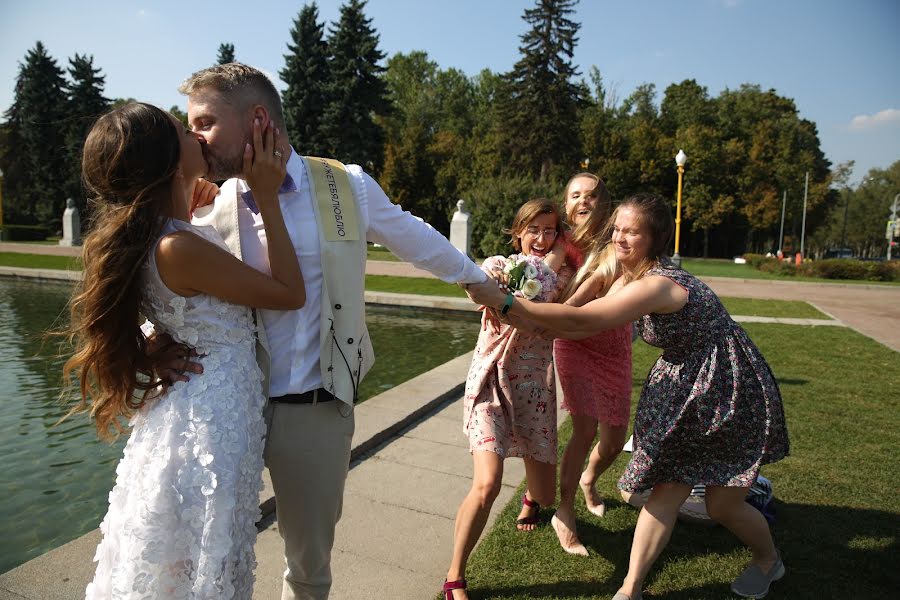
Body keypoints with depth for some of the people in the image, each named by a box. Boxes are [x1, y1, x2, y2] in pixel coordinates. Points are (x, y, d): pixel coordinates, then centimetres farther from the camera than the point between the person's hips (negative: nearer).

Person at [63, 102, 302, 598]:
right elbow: (291, 293, -19)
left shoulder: (156, 233, 2)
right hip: (214, 419, -9)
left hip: (200, 407, 10)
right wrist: (267, 198, -16)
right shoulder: (179, 249, -26)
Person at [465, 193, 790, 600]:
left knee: (722, 505, 8)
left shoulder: (657, 284, -28)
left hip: (730, 390, -8)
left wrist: (503, 301, -36)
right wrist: (521, 313, -11)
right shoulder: (633, 277, 1)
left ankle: (769, 559, 41)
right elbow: (586, 325, 0)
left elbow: (581, 321, -35)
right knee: (665, 493, 7)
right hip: (686, 387, 8)